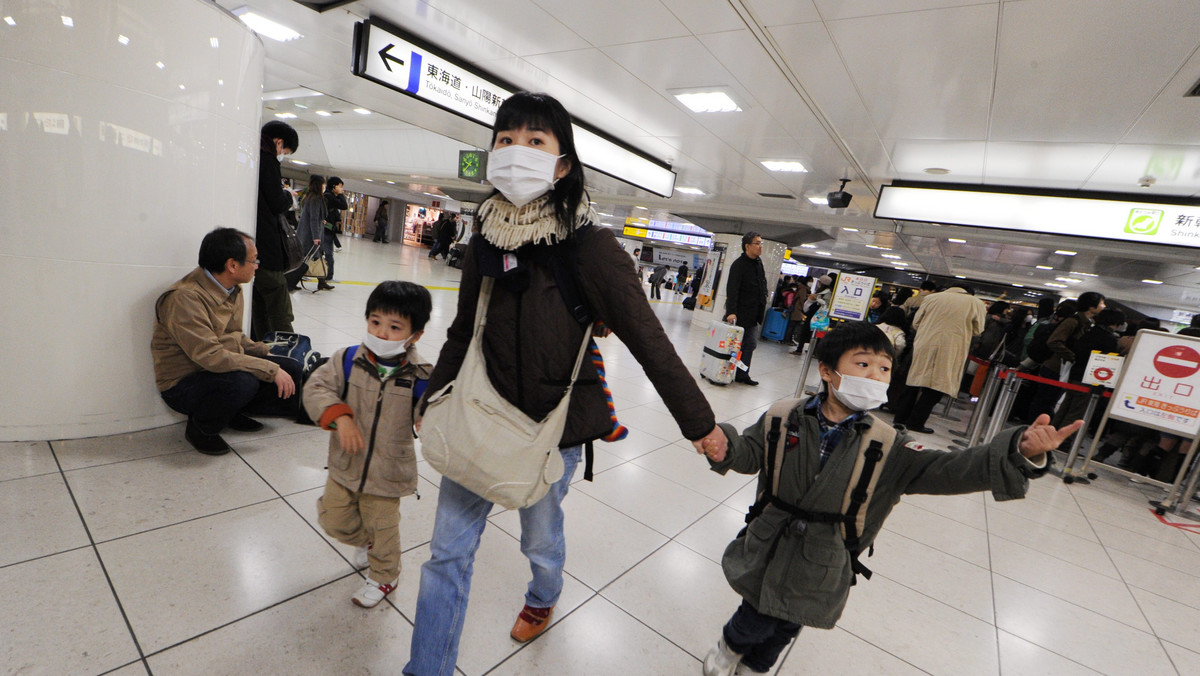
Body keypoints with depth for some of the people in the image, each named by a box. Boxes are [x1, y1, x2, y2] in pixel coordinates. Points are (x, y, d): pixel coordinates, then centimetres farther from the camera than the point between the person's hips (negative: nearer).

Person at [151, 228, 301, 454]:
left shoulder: (233, 291, 5)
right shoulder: (184, 298, -24)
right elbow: (210, 355, -31)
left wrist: (266, 352, 1)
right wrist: (271, 369, -29)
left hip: (223, 369, 8)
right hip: (183, 384, -8)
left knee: (290, 369, -6)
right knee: (243, 381, -37)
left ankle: (234, 412, 11)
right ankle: (201, 427, -6)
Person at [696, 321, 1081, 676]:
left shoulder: (888, 449, -11)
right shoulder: (786, 419, -14)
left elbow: (947, 470, -18)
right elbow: (751, 452, -8)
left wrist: (1021, 454, -34)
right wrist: (724, 447, -32)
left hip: (820, 572, 2)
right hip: (767, 551, -1)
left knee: (784, 628, 23)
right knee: (755, 619, 15)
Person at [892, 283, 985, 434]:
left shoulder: (932, 297, 8)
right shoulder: (976, 303, 4)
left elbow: (916, 323, 9)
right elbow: (977, 330, 8)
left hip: (923, 348, 3)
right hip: (949, 352, -2)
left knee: (915, 383, 11)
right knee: (935, 388, 2)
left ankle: (901, 417, 14)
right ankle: (915, 422, 0)